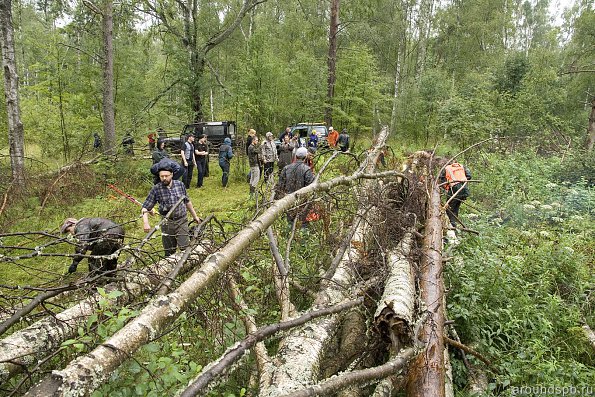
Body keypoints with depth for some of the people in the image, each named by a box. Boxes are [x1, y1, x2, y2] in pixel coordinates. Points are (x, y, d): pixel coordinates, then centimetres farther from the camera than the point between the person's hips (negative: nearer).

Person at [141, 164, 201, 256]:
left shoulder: (180, 185, 0)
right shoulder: (156, 189, -6)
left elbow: (187, 201, 14)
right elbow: (145, 207, -6)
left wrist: (195, 216, 20)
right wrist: (145, 223, -22)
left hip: (182, 221, 0)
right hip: (167, 223, 0)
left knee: (185, 247, -11)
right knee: (169, 252, 9)